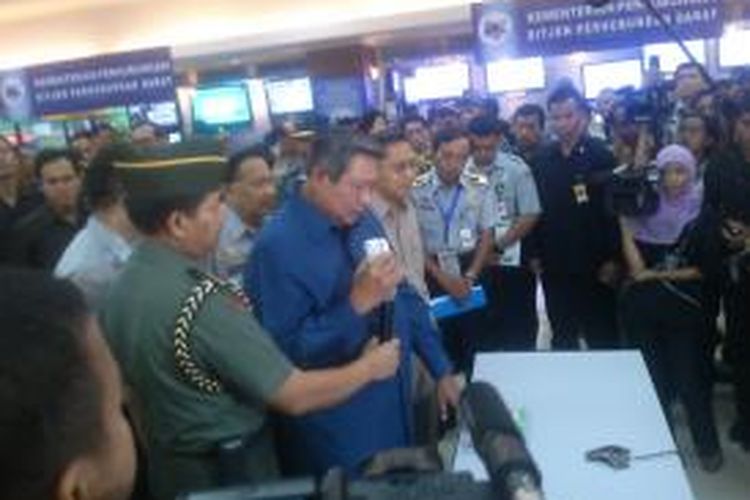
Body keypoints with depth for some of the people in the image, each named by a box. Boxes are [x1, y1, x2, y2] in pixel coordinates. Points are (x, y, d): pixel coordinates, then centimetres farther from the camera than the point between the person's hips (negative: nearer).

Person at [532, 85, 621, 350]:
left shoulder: (600, 155, -7)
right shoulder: (543, 159, 5)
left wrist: (612, 258, -13)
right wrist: (536, 253, 5)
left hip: (593, 264, -4)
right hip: (555, 265, 4)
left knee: (602, 337, 9)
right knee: (561, 338, 15)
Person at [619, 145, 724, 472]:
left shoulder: (702, 217, -3)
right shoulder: (645, 209, 2)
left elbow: (707, 270, -5)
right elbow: (634, 265, -2)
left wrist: (658, 275, -9)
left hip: (684, 309, -2)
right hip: (643, 308, 2)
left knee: (689, 376, 1)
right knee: (651, 375, 8)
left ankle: (708, 445, 18)